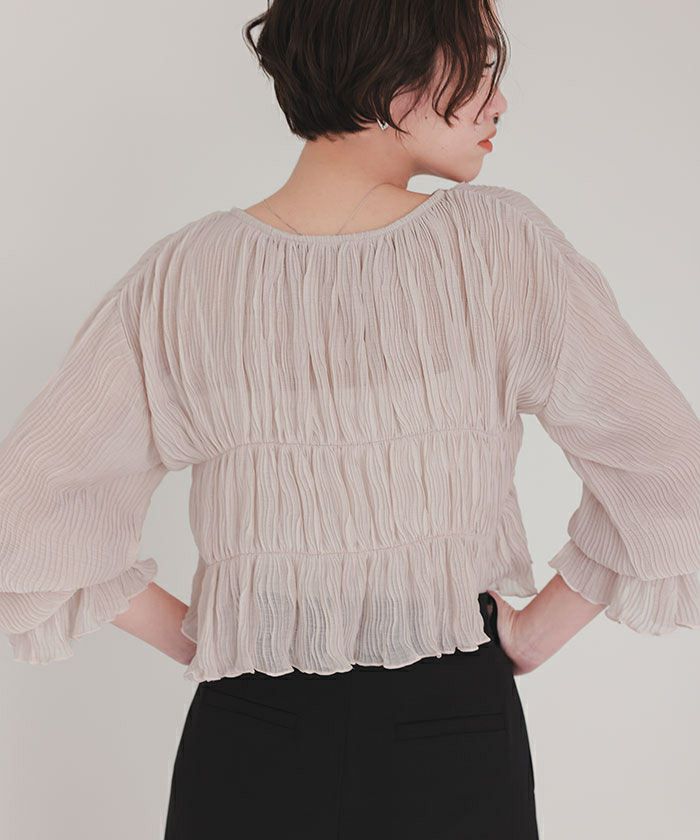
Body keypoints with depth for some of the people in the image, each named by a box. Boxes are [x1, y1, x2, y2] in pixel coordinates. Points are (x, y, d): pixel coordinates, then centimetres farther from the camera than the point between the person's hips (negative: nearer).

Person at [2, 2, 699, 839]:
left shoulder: (183, 274, -11)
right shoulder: (502, 242, -15)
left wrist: (189, 636, 2)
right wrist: (532, 632, -1)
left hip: (248, 745, 1)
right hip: (454, 737, 0)